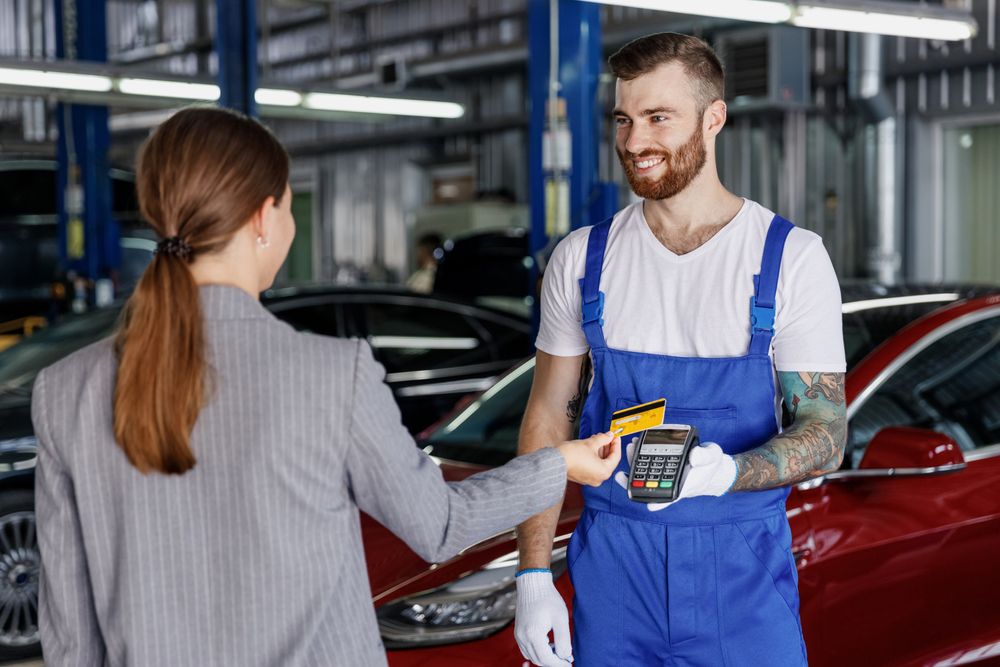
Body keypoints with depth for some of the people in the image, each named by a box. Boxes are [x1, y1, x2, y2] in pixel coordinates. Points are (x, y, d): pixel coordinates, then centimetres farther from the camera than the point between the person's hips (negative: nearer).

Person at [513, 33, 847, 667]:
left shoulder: (793, 258, -6)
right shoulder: (582, 259, 2)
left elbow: (825, 433, -7)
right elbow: (549, 418, 5)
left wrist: (725, 472, -27)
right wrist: (533, 575, 0)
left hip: (742, 571, -2)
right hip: (612, 566, 2)